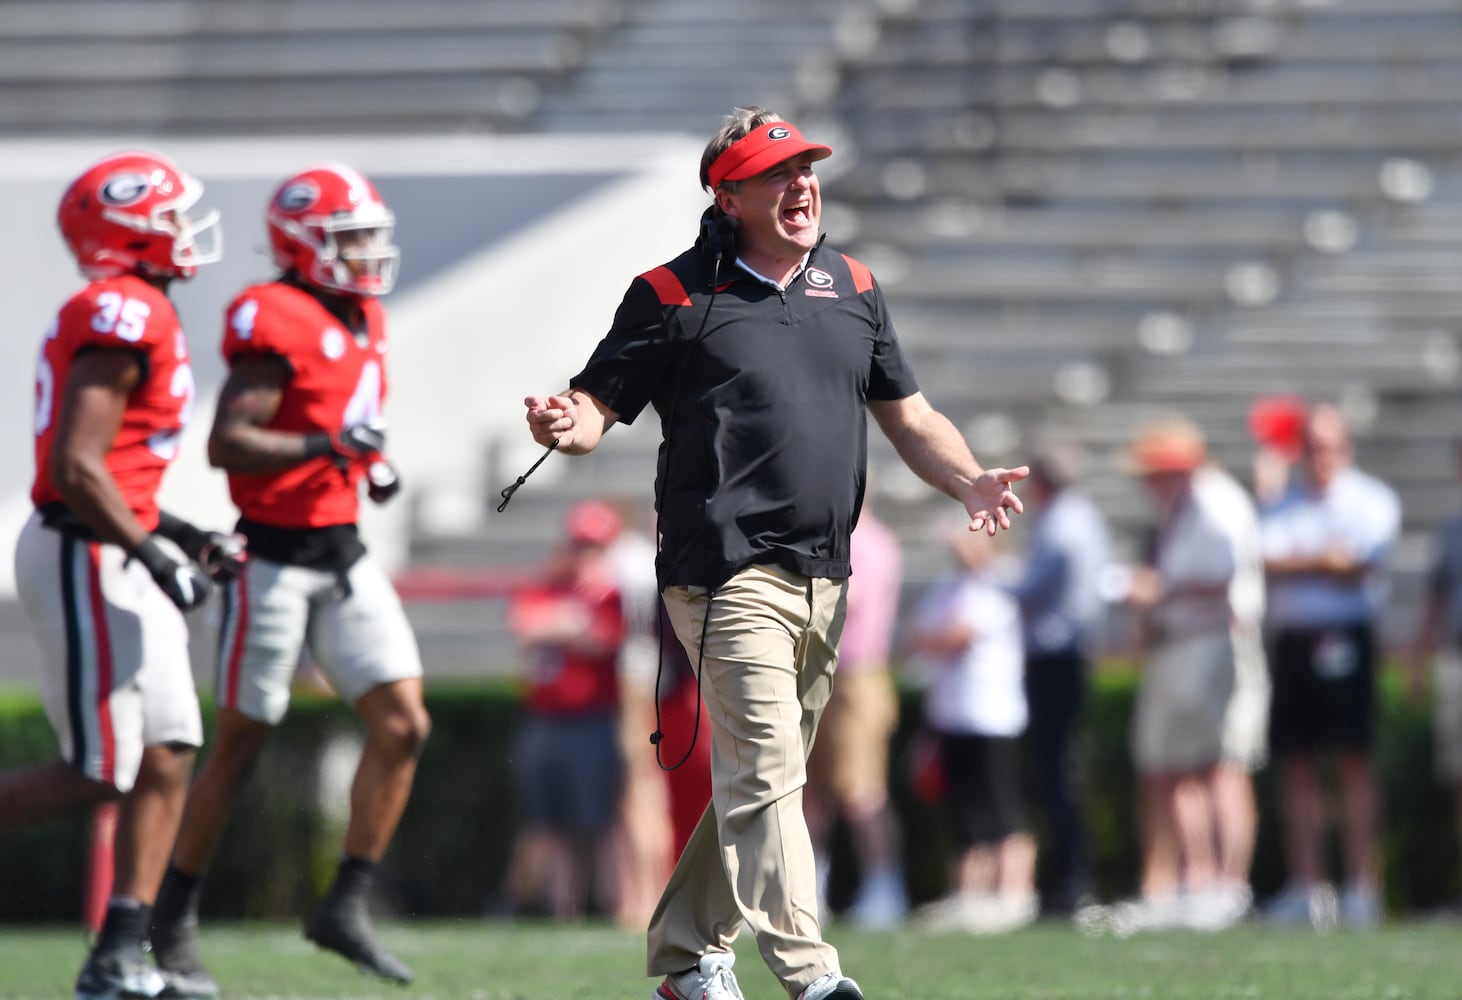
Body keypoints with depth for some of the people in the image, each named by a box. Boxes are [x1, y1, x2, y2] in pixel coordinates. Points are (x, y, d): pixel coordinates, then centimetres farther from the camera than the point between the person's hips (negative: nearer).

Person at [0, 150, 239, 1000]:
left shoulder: (135, 314, 15)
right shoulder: (123, 317, -16)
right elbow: (77, 468, -21)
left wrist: (181, 535, 18)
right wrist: (157, 556, -20)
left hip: (116, 558, 10)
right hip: (85, 561, -10)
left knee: (166, 763, 7)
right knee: (96, 774, -8)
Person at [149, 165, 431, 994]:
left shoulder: (364, 325, 12)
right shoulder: (280, 326, -16)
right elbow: (228, 442, -24)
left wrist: (375, 467, 8)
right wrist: (327, 445, -32)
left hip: (344, 556, 8)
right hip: (277, 560, -8)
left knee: (404, 726, -3)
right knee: (240, 747, 1)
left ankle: (347, 907, 3)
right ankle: (176, 922, 14)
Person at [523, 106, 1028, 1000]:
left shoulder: (853, 289, 16)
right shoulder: (674, 295, -1)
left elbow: (908, 415, 21)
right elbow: (600, 401, -1)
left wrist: (971, 482, 4)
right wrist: (567, 426, -25)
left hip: (824, 581, 7)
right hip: (729, 570, -7)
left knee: (759, 778, 11)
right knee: (765, 768, -16)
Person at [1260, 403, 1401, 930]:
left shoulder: (1371, 500, 4)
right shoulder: (1284, 504, 17)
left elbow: (1359, 569, -8)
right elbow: (1267, 561, 2)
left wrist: (1294, 564, -3)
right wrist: (1324, 560, -10)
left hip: (1346, 638, -4)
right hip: (1291, 640, 4)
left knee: (1353, 762, -7)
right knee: (1297, 764, 3)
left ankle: (1362, 884, -8)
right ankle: (1304, 886, 5)